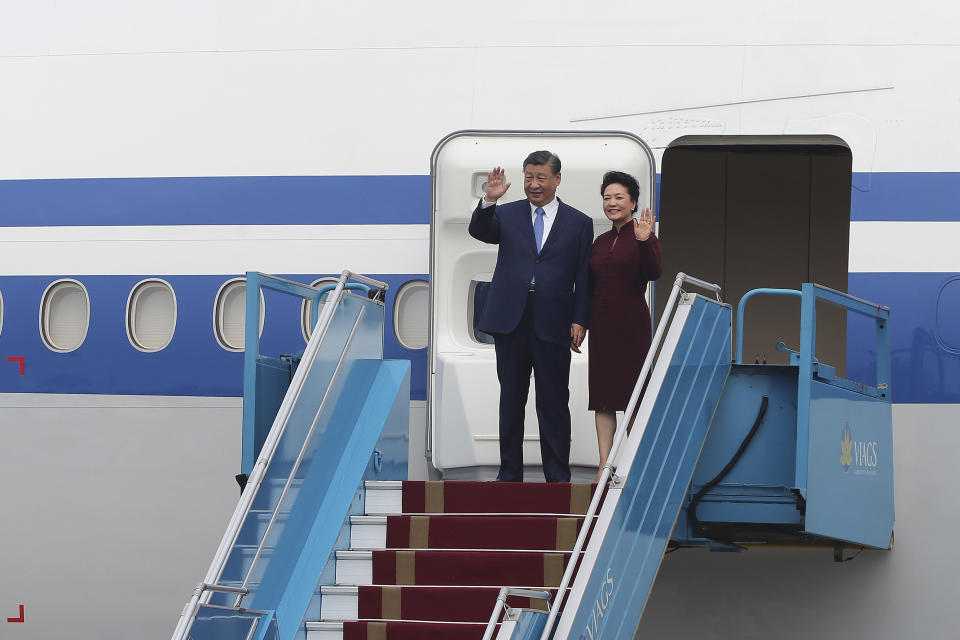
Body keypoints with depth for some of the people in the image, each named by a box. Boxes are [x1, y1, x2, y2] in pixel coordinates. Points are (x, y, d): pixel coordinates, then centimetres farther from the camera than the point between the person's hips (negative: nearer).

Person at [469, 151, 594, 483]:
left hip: (552, 326, -1)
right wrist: (489, 200, -22)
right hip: (510, 321, 2)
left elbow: (584, 277, 5)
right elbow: (479, 231, -7)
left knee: (554, 403, 1)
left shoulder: (579, 223, 8)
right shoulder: (507, 214, 11)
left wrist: (580, 320, -3)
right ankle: (510, 473, 14)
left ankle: (557, 475, 7)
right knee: (511, 399, 8)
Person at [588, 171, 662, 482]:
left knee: (632, 390, -1)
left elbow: (654, 273, -19)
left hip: (632, 324, -5)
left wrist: (644, 242, -33)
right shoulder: (601, 241, 13)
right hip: (601, 324, 5)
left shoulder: (644, 237, -3)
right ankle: (604, 465, 1)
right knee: (602, 396, 1)